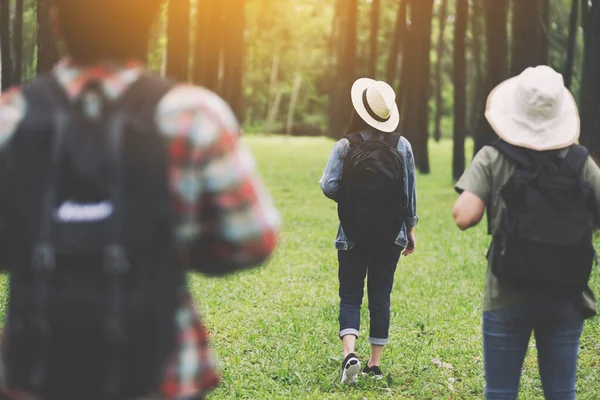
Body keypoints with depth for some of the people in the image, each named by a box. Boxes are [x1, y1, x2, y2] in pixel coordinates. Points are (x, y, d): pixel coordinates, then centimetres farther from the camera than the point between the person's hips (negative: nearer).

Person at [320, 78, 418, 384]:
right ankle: (375, 364, 10)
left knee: (350, 296, 5)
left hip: (354, 234, -2)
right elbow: (410, 194, 2)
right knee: (380, 297, 9)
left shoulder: (345, 147, -8)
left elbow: (329, 187, -14)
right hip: (390, 234, 2)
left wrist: (349, 198, 8)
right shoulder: (402, 147, -2)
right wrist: (410, 231, 11)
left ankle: (349, 353, -17)